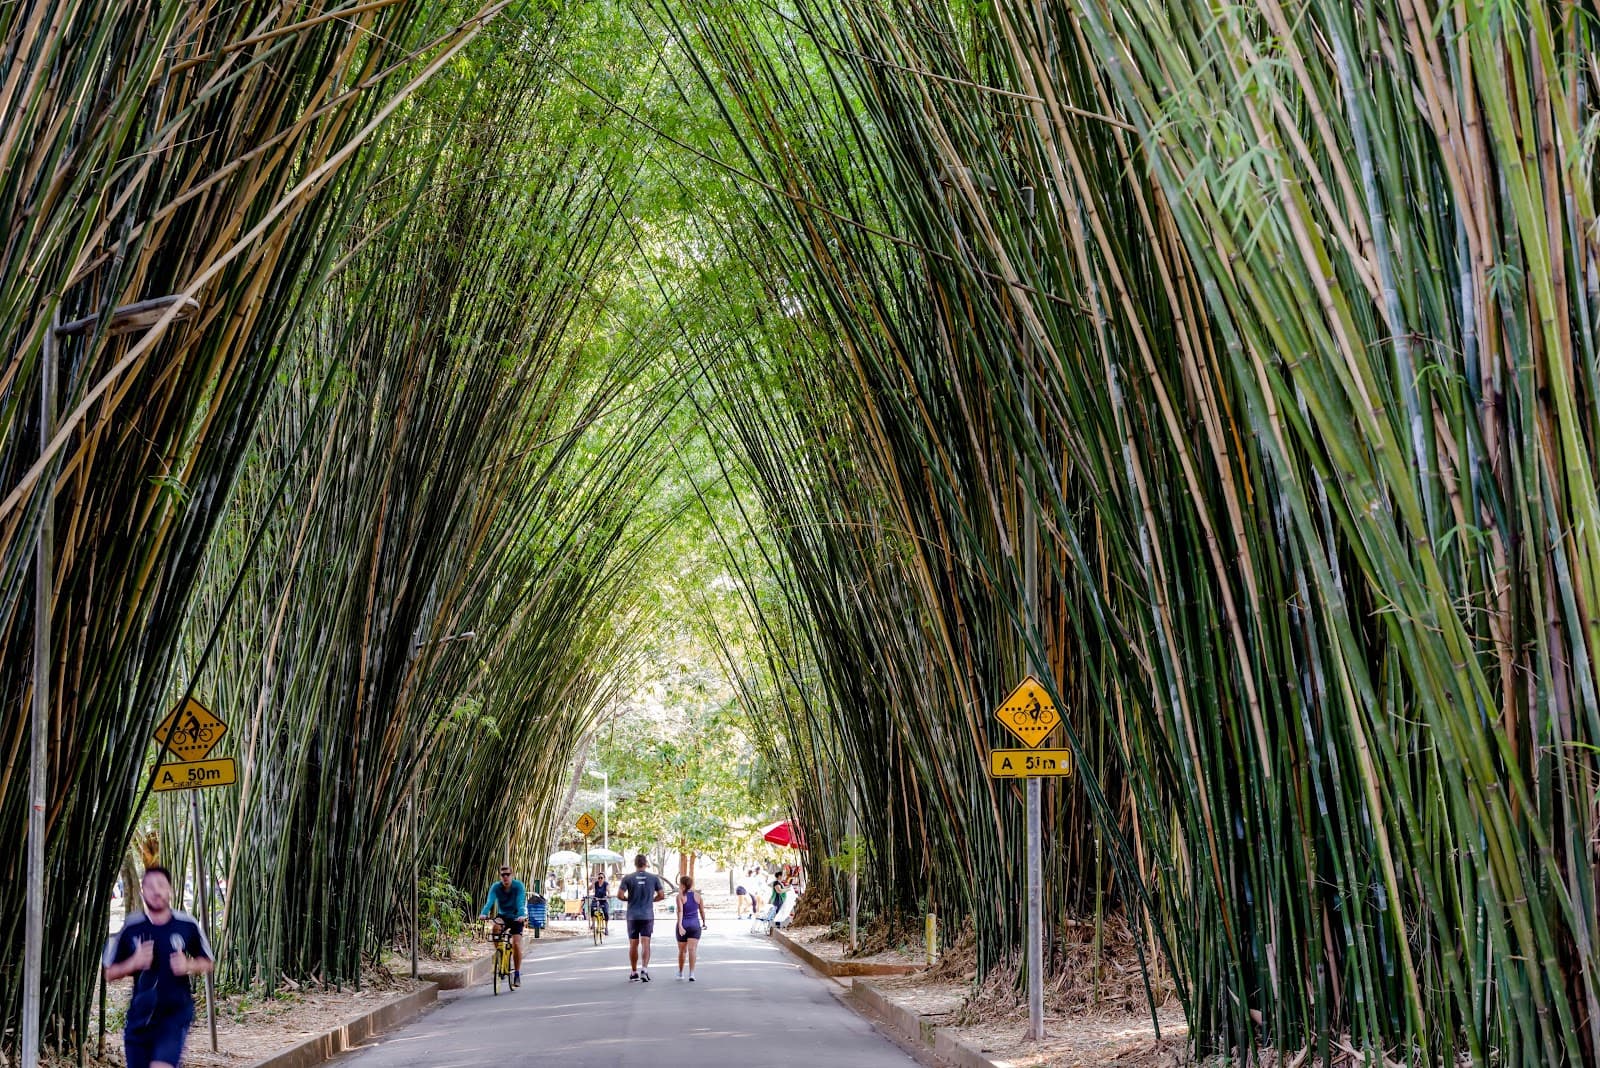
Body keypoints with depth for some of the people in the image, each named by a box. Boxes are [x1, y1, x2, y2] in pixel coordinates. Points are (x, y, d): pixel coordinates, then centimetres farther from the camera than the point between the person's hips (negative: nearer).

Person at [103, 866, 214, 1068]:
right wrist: (133, 963, -16)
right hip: (141, 1012, 2)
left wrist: (188, 966, -11)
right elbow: (110, 974, 4)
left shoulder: (187, 926, -2)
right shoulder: (131, 928, -3)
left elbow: (207, 963, 10)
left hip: (176, 1010, -2)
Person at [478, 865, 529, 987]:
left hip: (516, 917, -1)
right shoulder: (495, 887, -12)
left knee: (516, 944, -14)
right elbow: (490, 901, -25)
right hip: (502, 915, 2)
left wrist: (521, 915, -47)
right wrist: (483, 913, -44)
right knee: (496, 926, -33)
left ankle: (517, 974, 0)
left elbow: (520, 903, -28)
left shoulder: (518, 886, -17)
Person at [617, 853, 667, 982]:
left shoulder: (628, 878, -3)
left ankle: (633, 972, 18)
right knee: (645, 943, -2)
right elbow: (662, 895, 0)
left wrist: (628, 899, 9)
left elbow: (620, 895, -11)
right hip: (648, 916, 0)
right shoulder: (654, 878, -1)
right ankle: (644, 969, -20)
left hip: (632, 916, 0)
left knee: (633, 944, 10)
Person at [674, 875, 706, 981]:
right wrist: (704, 923, 24)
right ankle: (691, 973, -20)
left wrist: (680, 925, -24)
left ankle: (680, 973, 30)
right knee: (692, 949, -6)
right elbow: (702, 911, 10)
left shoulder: (680, 896, -5)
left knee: (682, 950, 14)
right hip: (695, 924, 1)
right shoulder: (697, 895, 4)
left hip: (683, 924, -1)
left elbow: (680, 911, -17)